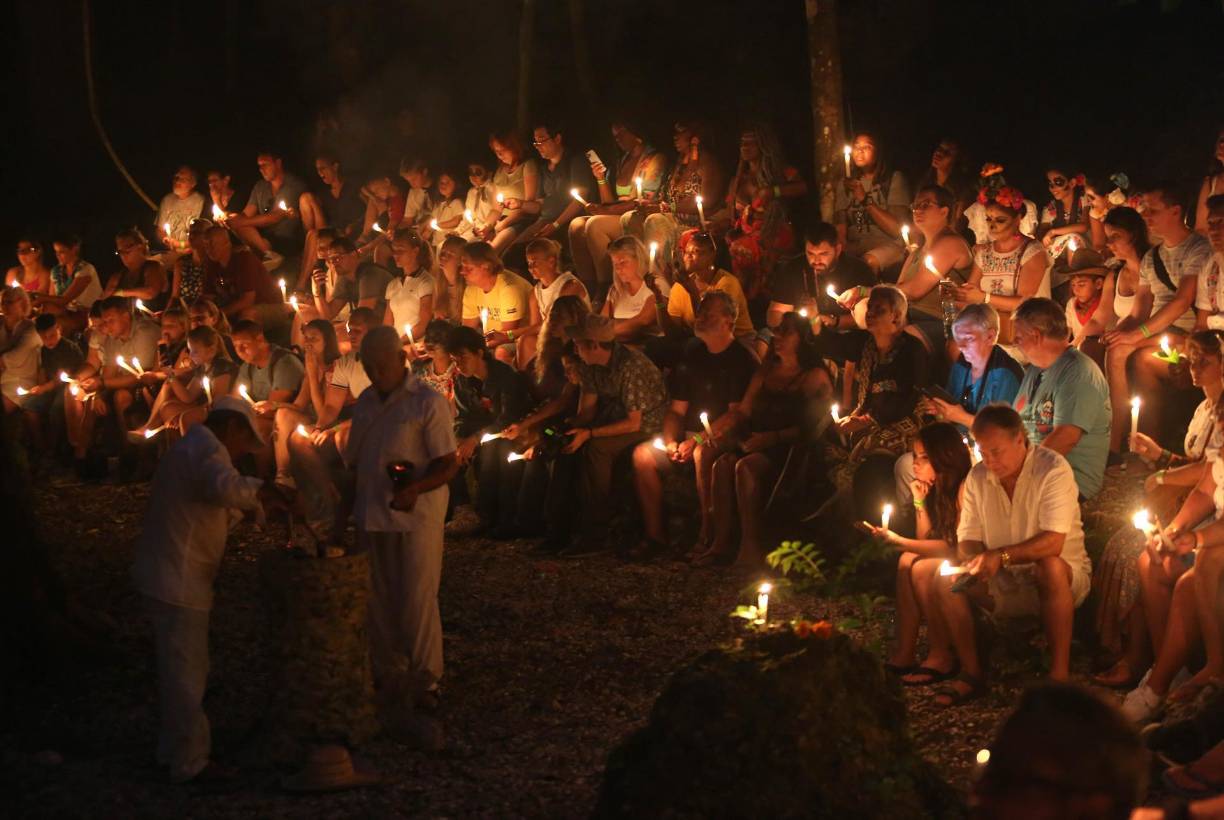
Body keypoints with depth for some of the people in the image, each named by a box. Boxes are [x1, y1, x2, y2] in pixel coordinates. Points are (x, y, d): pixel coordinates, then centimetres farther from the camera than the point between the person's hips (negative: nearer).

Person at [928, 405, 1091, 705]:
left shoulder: (1053, 469, -15)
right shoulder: (978, 477, 4)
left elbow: (1053, 542, -26)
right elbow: (966, 541, 4)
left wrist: (1000, 556, -33)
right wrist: (976, 560, -20)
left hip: (1064, 578, -5)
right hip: (1004, 586, 5)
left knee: (1051, 567, -39)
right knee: (946, 579, -17)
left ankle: (1060, 674, -32)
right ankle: (972, 673, -10)